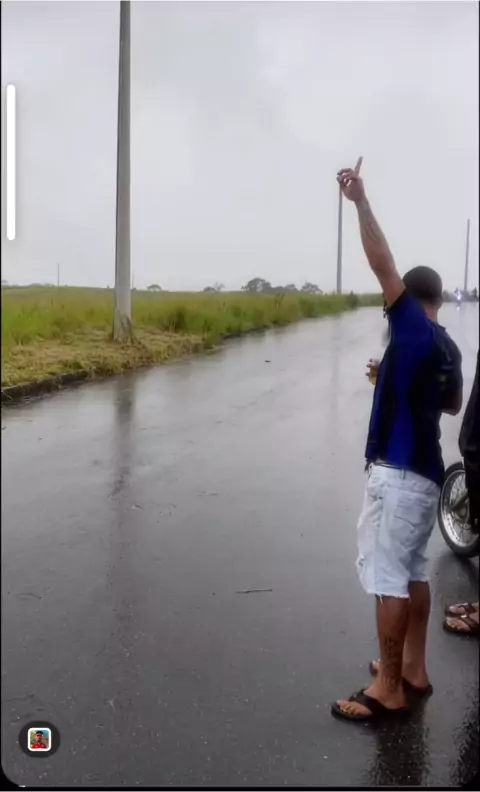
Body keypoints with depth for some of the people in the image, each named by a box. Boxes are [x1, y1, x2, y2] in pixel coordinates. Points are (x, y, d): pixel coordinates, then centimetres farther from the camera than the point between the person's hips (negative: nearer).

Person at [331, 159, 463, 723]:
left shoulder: (414, 331, -12)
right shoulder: (448, 348, 11)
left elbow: (382, 264, -19)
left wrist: (360, 200, -20)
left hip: (397, 472, -9)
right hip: (426, 473, 9)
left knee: (386, 574, -3)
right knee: (412, 569, 17)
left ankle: (388, 689, 6)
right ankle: (413, 669, 28)